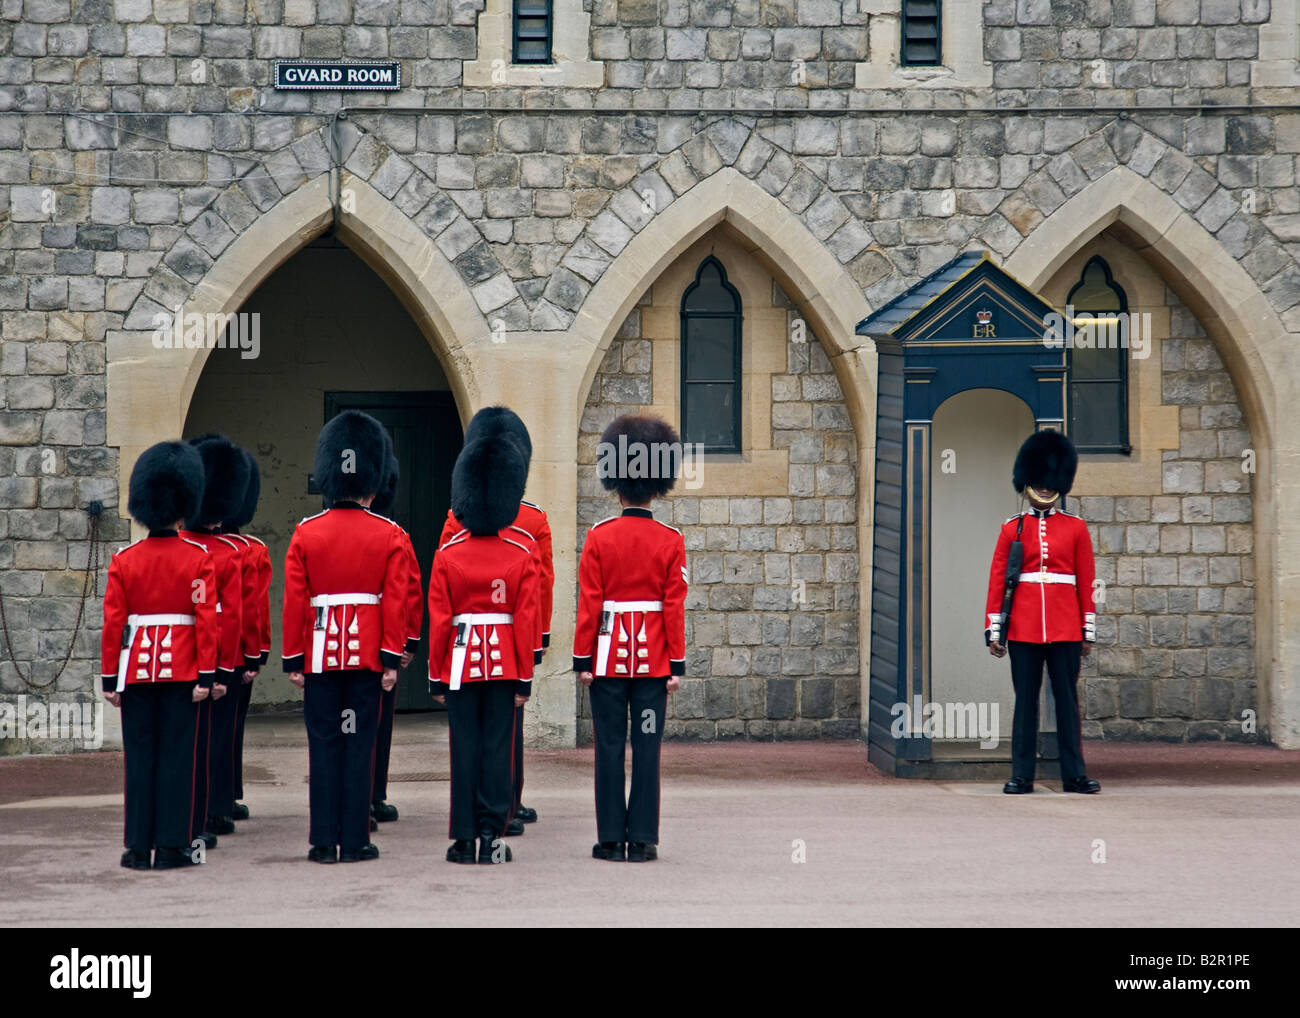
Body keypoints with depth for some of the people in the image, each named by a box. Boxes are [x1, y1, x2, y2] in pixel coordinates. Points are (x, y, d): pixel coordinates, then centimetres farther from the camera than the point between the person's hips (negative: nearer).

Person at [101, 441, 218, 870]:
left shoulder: (124, 561, -1)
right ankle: (172, 846, 2)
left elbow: (113, 622, -1)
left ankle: (138, 847, 6)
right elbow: (206, 620, -9)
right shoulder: (198, 559, -5)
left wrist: (110, 678, 4)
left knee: (139, 757, 6)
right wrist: (206, 674, -5)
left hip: (137, 670, 2)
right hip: (182, 671, -1)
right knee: (177, 756, 2)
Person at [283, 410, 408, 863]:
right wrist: (392, 658, -1)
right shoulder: (389, 535, -3)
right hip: (367, 654, -1)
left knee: (324, 745, 4)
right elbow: (396, 601, -5)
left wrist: (293, 660, 4)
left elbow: (294, 601, -1)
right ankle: (355, 841, 3)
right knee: (359, 744, 3)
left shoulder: (305, 533, -1)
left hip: (321, 652, 1)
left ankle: (324, 842, 4)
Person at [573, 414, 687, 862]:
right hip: (653, 659, 0)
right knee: (647, 748, 3)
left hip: (608, 655, 0)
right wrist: (677, 664, 2)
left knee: (610, 747, 4)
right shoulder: (671, 541, -3)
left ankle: (611, 838, 5)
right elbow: (675, 607, -3)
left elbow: (588, 604, -4)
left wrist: (582, 660, 1)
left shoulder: (599, 537, -5)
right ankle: (642, 840, 3)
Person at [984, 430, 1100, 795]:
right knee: (1025, 700, 2)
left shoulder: (1075, 528, 7)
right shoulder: (1013, 528, 6)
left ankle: (1074, 774, 6)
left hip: (1065, 628, 0)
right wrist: (994, 632, 0)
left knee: (1067, 699, 2)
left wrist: (1088, 631, 4)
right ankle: (1021, 776, 5)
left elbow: (1086, 582, 7)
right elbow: (997, 582, 5)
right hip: (1023, 628, 0)